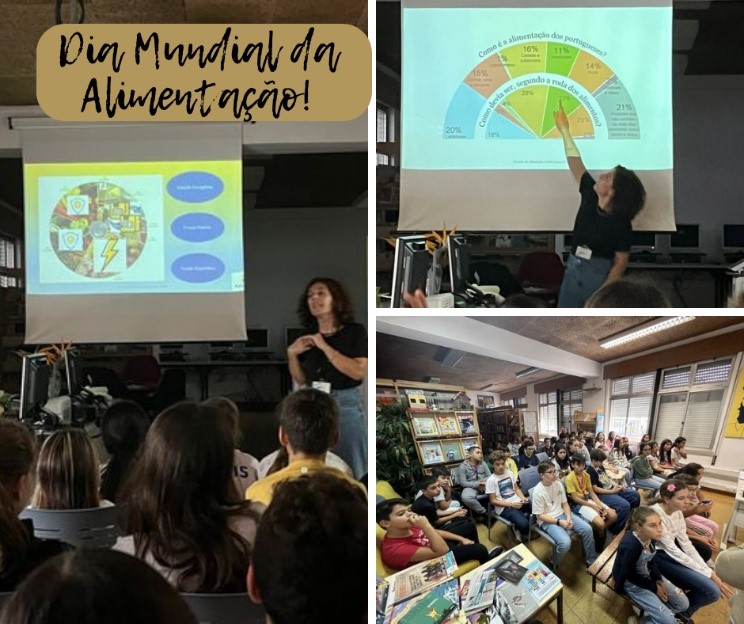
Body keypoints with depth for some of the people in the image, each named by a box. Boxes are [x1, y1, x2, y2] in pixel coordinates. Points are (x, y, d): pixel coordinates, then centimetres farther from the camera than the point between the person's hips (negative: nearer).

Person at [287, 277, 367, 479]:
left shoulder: (355, 331, -3)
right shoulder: (308, 337, 9)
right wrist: (292, 354, -2)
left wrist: (325, 347, -15)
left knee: (351, 471, 2)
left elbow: (359, 372, -14)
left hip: (346, 406, -4)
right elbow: (301, 381, 14)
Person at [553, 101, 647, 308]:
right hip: (573, 270, 6)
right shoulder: (590, 196, -1)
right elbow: (575, 163, 8)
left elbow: (621, 261, -12)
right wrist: (564, 130, 13)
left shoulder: (621, 224, -16)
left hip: (599, 275, -6)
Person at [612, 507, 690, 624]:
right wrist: (654, 588, -13)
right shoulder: (630, 546, -38)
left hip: (648, 573, 7)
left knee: (683, 604, 7)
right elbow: (630, 575, -23)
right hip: (631, 581, -7)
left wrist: (659, 580, -6)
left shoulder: (650, 536, -16)